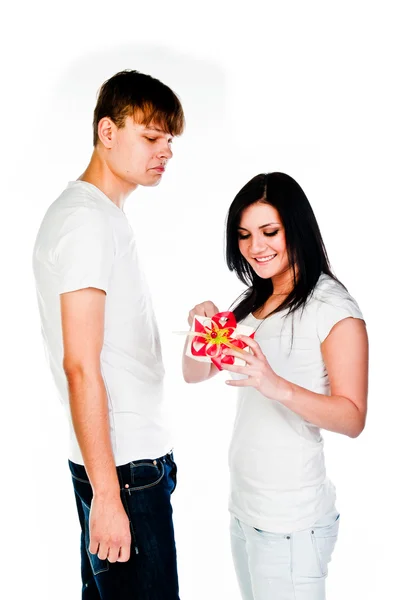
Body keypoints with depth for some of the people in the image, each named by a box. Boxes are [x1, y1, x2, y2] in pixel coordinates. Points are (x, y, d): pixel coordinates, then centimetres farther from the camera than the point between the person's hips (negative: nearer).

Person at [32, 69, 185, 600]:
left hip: (135, 453, 10)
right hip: (125, 467, -10)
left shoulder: (106, 215, 15)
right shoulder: (87, 220, -16)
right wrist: (107, 494, -20)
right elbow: (81, 366, -21)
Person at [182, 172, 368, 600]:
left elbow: (353, 418, -17)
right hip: (242, 506, 7)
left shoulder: (333, 307, -13)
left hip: (291, 520, -7)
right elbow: (194, 374, 10)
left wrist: (278, 386, -32)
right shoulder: (252, 302, 10)